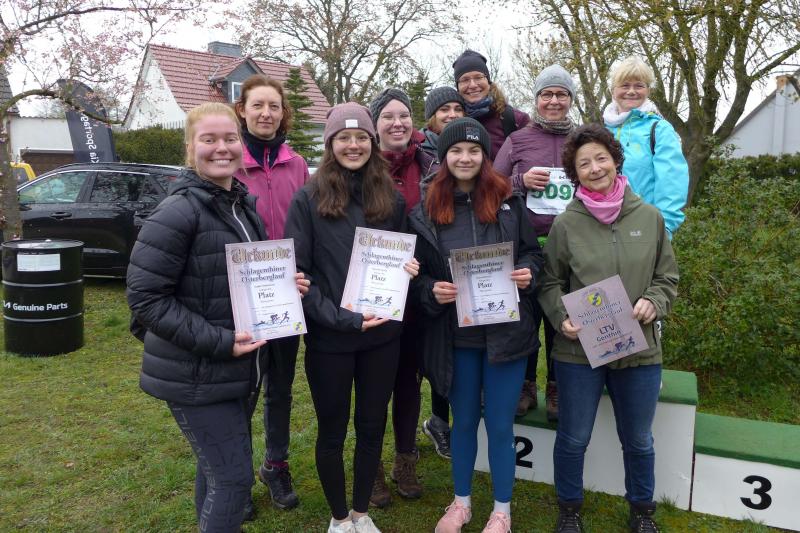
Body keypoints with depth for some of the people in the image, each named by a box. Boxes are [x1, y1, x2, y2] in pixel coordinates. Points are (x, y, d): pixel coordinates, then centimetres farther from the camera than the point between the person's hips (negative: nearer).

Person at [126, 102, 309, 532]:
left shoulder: (243, 206, 8)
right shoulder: (178, 212, -17)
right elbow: (144, 298, -19)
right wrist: (218, 342, -24)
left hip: (240, 368, 8)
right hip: (195, 375, -8)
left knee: (217, 467, 23)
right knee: (233, 478, -2)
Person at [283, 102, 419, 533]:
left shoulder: (391, 199, 5)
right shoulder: (307, 199, -6)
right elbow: (296, 271, -9)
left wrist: (407, 270, -6)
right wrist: (339, 317, -18)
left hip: (383, 333, 3)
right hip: (328, 336, -3)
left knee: (372, 426, 15)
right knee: (332, 430, 11)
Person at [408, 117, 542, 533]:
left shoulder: (508, 201, -1)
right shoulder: (425, 212, -1)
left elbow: (532, 252, 8)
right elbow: (415, 273, 4)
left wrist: (527, 273, -13)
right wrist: (430, 292, -16)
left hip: (506, 331, 0)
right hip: (455, 334, 1)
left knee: (500, 425, 10)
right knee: (463, 421, 17)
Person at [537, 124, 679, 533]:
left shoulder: (649, 217, -1)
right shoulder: (566, 223, -6)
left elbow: (667, 277, 8)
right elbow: (550, 283, 1)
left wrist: (653, 303, -11)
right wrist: (562, 317, -15)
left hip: (639, 349, 2)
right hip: (578, 351, -1)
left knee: (638, 441, 19)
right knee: (573, 438, 13)